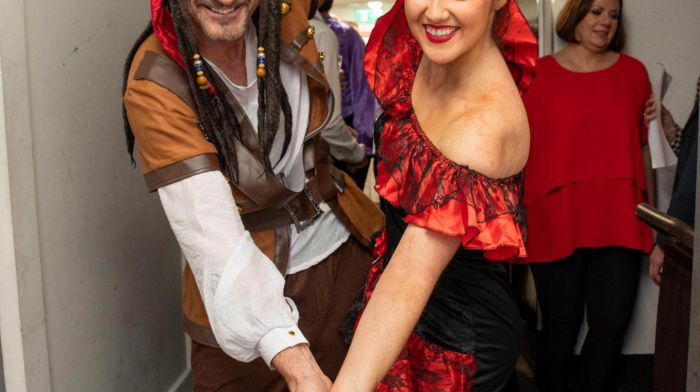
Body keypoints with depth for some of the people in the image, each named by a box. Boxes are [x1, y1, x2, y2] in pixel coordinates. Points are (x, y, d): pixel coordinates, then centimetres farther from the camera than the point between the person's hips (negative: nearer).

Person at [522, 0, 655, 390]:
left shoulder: (633, 72, 9)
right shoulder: (538, 74, 1)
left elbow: (645, 146, 12)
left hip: (619, 223, 2)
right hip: (556, 222, -2)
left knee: (612, 324, 5)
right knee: (560, 325, 8)